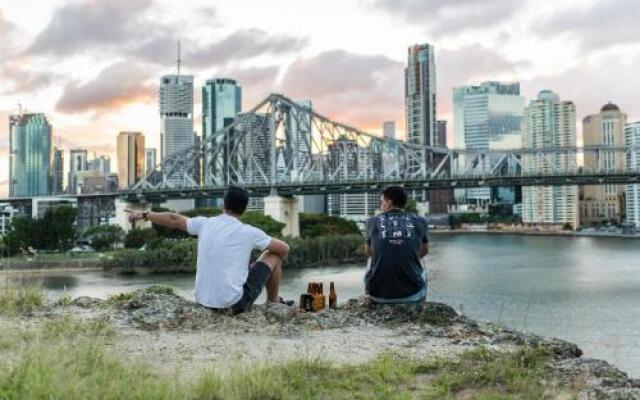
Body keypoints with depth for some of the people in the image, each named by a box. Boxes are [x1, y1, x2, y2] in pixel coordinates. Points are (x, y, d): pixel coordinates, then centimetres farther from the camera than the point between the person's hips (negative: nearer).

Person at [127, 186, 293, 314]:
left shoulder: (205, 223, 2)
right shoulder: (249, 232, -8)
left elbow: (173, 220, 16)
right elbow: (284, 248, 3)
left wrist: (143, 215, 32)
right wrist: (276, 263, 27)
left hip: (204, 300, 5)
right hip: (236, 301, -5)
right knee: (273, 255, 12)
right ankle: (273, 303, 29)